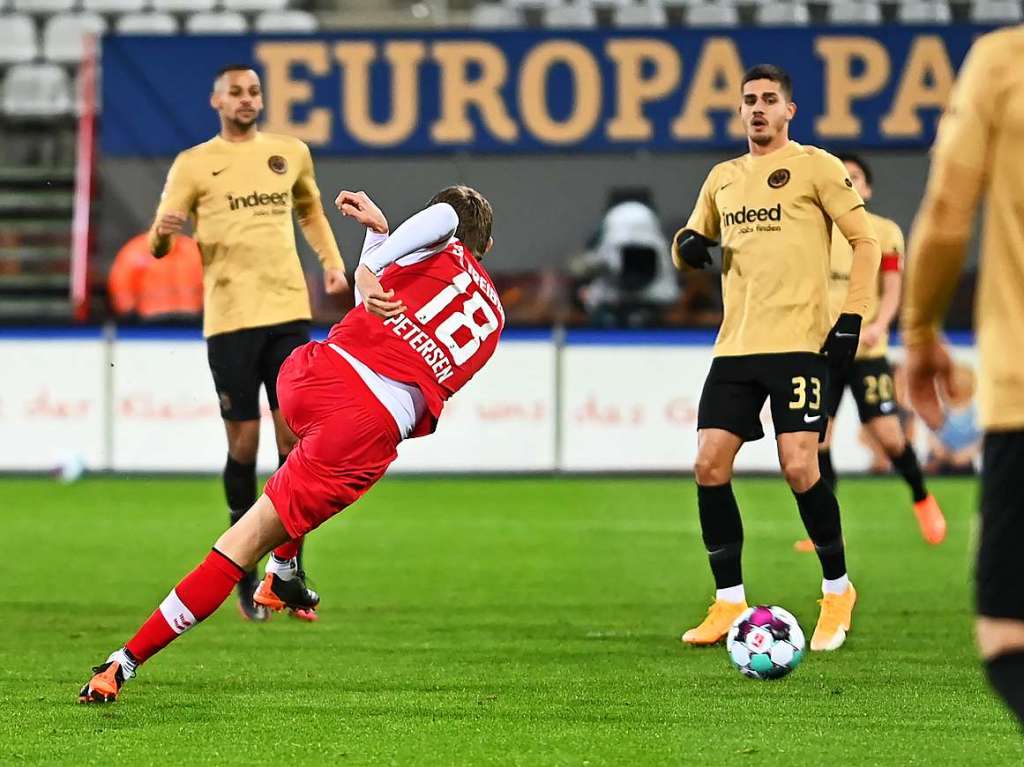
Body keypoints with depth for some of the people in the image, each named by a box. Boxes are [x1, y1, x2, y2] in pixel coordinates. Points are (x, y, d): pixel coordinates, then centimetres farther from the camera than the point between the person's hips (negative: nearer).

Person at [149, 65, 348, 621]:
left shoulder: (291, 153, 12)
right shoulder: (193, 164, 2)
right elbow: (159, 243, 1)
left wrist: (331, 261, 14)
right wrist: (162, 234, -23)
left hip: (288, 311, 3)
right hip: (228, 319, -3)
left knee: (294, 437, -2)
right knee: (244, 443, -2)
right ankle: (244, 570, 15)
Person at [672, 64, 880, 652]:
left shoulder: (815, 167, -1)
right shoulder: (723, 178, 17)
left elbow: (866, 241, -2)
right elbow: (696, 242, 26)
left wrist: (852, 318, -11)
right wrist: (689, 245, 1)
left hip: (799, 340, -6)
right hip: (735, 343, 6)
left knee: (798, 467, -13)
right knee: (710, 467, -3)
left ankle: (839, 591, 6)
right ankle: (730, 603, 7)